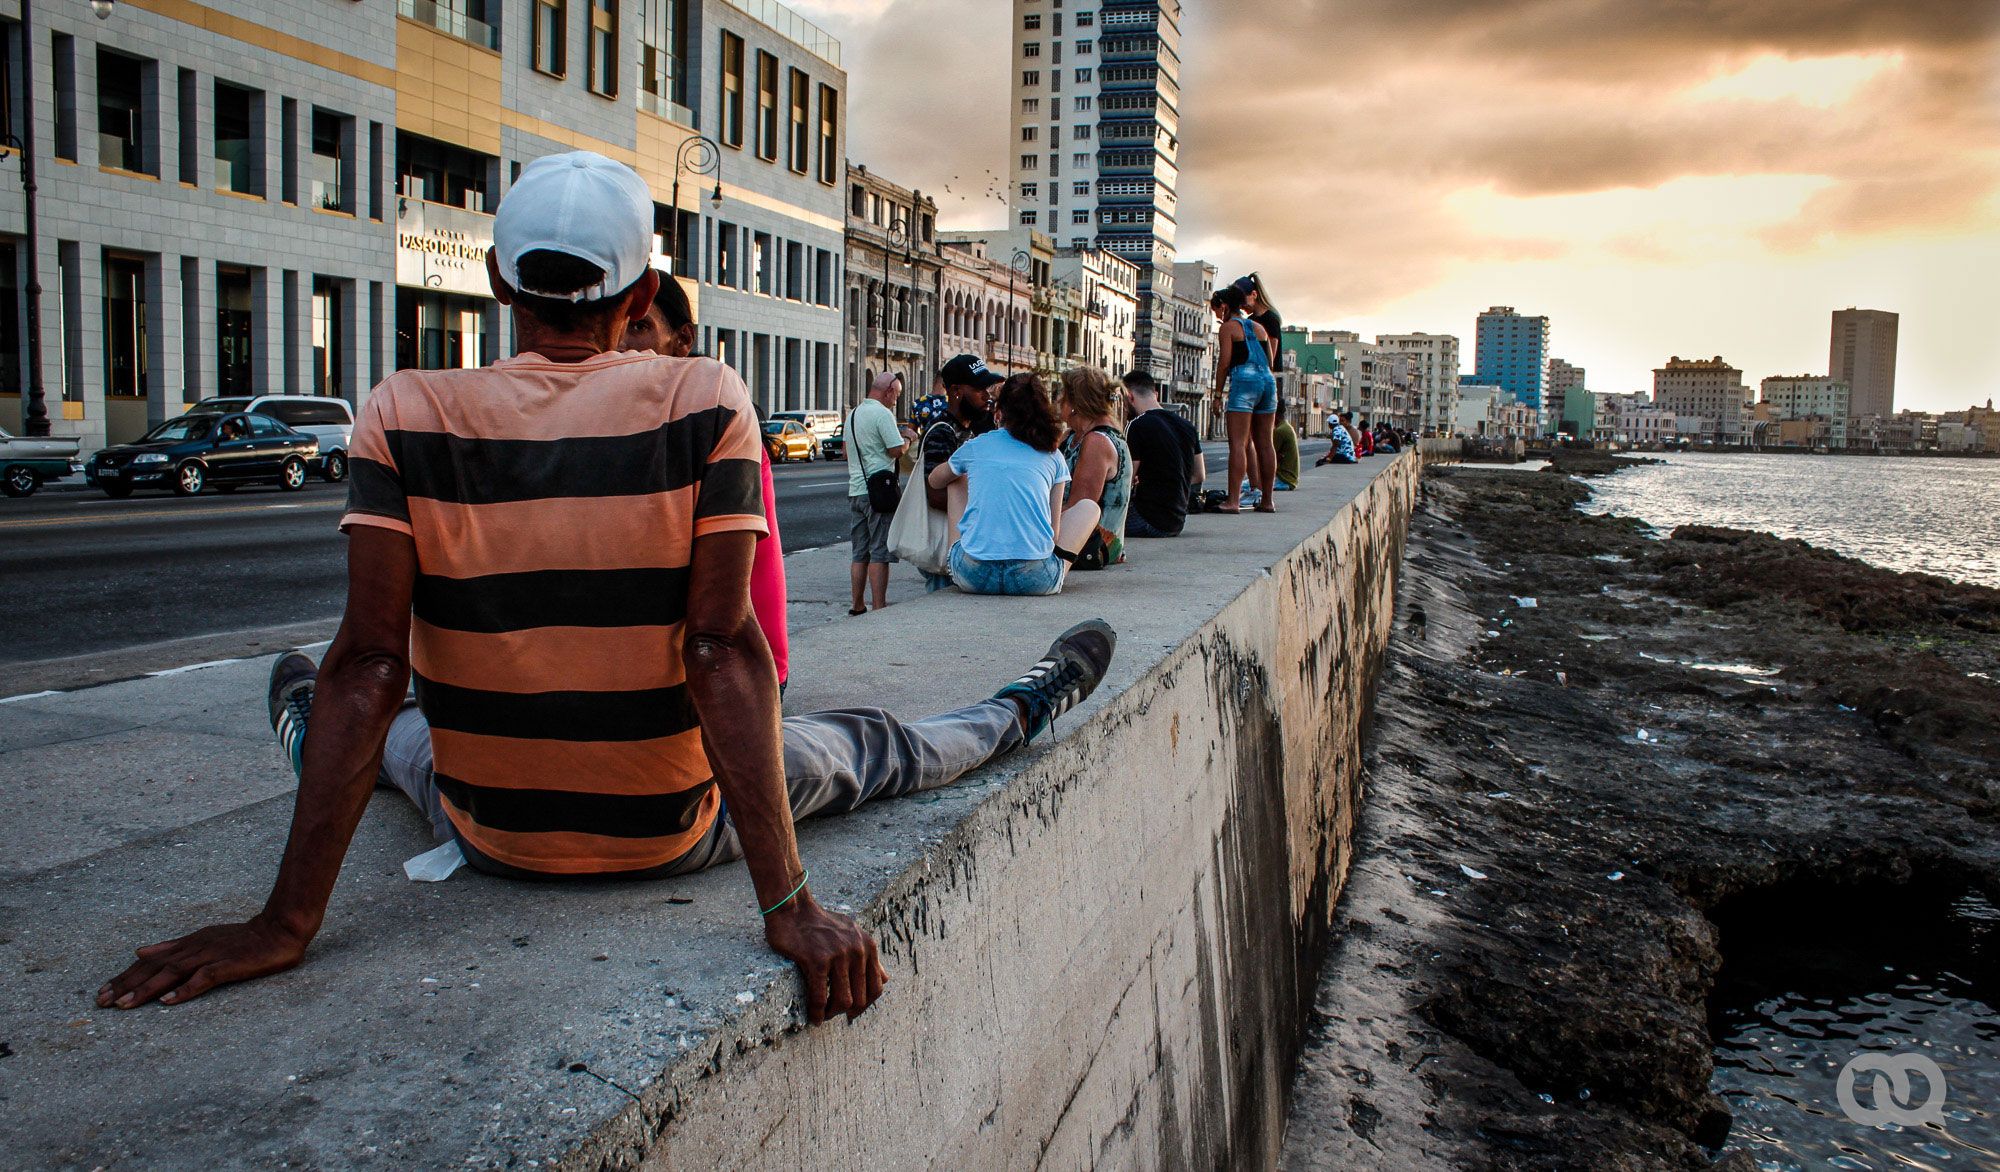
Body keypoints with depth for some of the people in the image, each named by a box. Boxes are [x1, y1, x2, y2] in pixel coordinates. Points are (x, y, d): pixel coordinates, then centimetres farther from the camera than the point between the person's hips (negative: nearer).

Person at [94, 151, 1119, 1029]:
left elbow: (368, 663, -18)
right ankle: (1021, 714, 49)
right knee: (867, 750, 22)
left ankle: (307, 740, 69)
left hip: (487, 832, 3)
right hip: (675, 834, -2)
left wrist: (287, 923, -14)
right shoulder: (705, 404, -15)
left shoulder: (404, 415, -12)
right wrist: (790, 906, -22)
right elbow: (723, 650, -22)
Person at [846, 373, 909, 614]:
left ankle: (856, 606, 16)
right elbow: (897, 451, -17)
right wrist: (908, 439, 3)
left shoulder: (853, 414, 16)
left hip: (855, 490, 8)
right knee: (880, 553, -6)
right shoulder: (883, 413, -11)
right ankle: (879, 609, -7)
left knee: (860, 553, 12)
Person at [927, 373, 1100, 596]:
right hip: (1036, 580, 0)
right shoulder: (1052, 456, 11)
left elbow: (934, 481, 34)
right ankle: (1056, 575, 19)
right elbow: (1054, 529, 9)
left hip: (973, 577, 1)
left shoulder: (974, 446, 13)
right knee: (1089, 506, 26)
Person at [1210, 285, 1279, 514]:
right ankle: (1266, 501, 13)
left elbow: (1224, 362, -5)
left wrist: (1218, 394, -1)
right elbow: (1269, 361, 20)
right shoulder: (1259, 327, 22)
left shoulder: (1229, 327, 2)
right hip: (1268, 382, 7)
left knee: (1238, 443, -11)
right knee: (1265, 443, 9)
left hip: (1244, 382, -7)